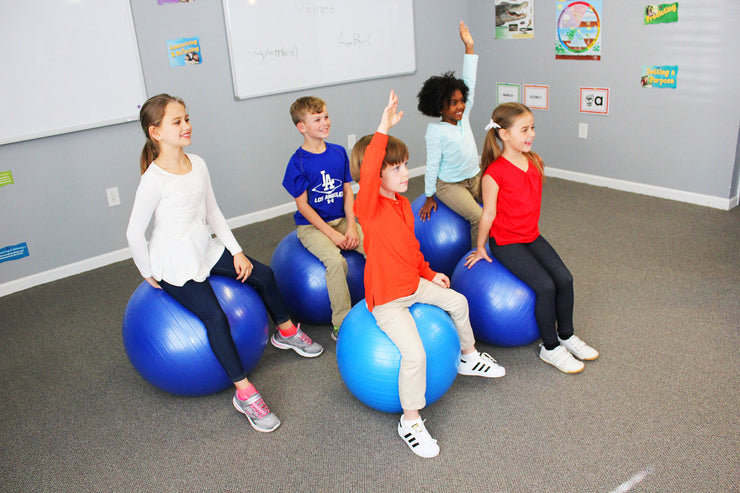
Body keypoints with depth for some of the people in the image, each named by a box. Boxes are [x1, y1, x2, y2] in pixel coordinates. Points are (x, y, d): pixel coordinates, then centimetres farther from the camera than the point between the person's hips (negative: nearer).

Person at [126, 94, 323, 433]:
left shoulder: (197, 164, 0)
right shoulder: (154, 179, -21)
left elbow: (212, 212, 8)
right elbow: (134, 232, -16)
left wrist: (236, 251, 5)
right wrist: (149, 275, -8)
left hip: (206, 250, 8)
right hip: (174, 266, -7)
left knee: (263, 275, 6)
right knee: (215, 316, -23)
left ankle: (286, 332, 32)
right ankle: (245, 394, -13)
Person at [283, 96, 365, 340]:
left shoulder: (339, 152, 5)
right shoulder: (298, 162, -10)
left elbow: (348, 192, 7)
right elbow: (303, 205, -10)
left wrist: (351, 227, -6)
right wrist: (331, 233, -16)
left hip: (341, 220, 5)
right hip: (311, 225, -5)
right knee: (335, 260, -31)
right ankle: (342, 325, -19)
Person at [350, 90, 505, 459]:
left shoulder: (403, 204, 5)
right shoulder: (369, 207, -22)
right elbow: (367, 173, -45)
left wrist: (429, 274, 21)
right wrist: (383, 130, -48)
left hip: (414, 284, 9)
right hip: (387, 300, -9)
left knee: (458, 301, 21)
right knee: (415, 354, -22)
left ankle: (468, 357, 48)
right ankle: (410, 422, 0)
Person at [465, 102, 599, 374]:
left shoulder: (534, 162, 2)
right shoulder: (495, 172, -21)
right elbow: (489, 213, -13)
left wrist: (532, 229, 19)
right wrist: (480, 248, -4)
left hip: (532, 236, 7)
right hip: (505, 242, -7)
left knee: (564, 278, -4)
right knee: (546, 286, -18)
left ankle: (566, 335, 19)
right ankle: (550, 348, 2)